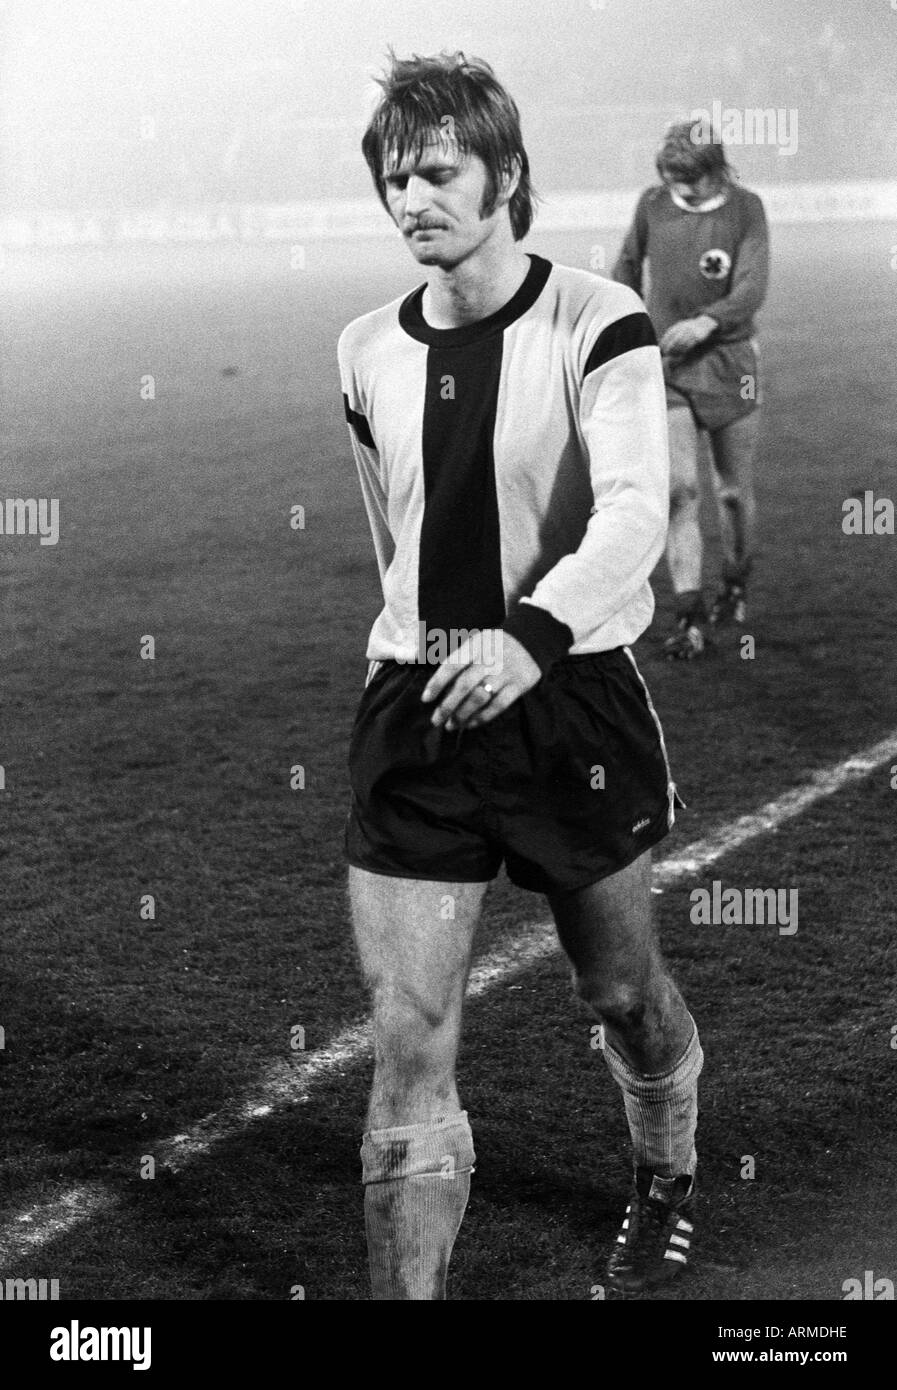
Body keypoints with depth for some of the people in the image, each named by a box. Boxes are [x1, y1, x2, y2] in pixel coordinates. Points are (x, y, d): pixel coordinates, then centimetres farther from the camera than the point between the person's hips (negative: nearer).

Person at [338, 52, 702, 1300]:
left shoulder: (596, 325, -10)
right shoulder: (370, 354, 5)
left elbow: (635, 508, -24)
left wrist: (530, 636, -39)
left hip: (571, 697, -3)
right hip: (415, 709, 3)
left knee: (621, 991, 17)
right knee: (407, 1040, -5)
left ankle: (667, 1181, 47)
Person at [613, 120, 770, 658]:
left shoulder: (745, 208, -6)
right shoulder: (652, 205, 1)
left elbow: (753, 287, -17)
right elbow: (629, 262, 19)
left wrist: (706, 321, -33)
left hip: (730, 365, -1)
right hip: (666, 368, 1)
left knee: (734, 492, 7)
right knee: (680, 490, -13)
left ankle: (737, 587, 33)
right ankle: (691, 618, -12)